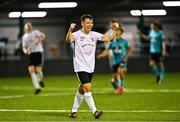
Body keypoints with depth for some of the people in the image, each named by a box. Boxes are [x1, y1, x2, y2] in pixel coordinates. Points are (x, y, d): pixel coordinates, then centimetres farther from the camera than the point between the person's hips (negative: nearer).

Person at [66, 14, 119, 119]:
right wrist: (70, 30, -52)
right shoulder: (77, 34, -11)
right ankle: (95, 111, -15)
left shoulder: (94, 35, 6)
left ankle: (74, 111, 25)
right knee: (88, 88, -17)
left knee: (82, 90, 13)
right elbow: (69, 39, -32)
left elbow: (108, 38, 2)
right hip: (80, 67, -6)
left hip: (90, 68, 6)